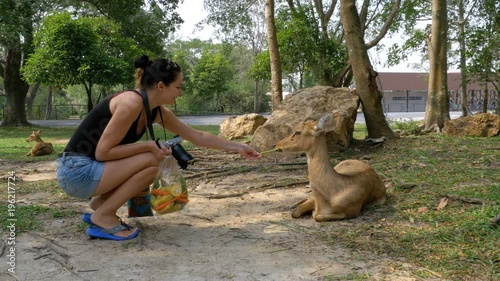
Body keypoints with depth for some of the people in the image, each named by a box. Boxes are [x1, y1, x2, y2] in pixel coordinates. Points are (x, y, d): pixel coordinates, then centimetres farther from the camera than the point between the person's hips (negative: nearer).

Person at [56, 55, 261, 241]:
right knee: (151, 161, -19)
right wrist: (149, 146, -18)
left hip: (89, 168, 9)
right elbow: (102, 152, -22)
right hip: (76, 170, -9)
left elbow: (198, 136, 11)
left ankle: (98, 204, 13)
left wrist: (238, 147, 12)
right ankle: (103, 216, -5)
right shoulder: (132, 102, -22)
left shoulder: (156, 111, 5)